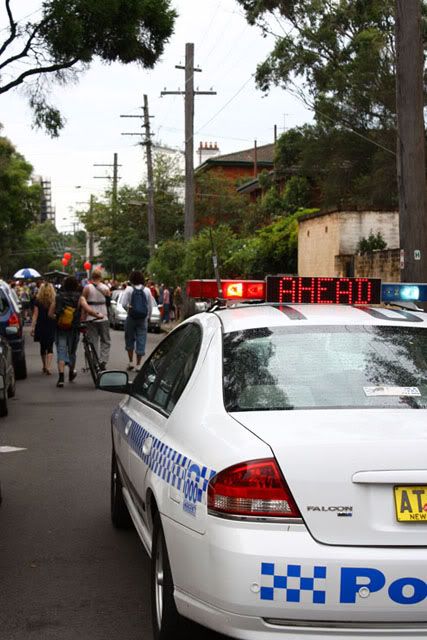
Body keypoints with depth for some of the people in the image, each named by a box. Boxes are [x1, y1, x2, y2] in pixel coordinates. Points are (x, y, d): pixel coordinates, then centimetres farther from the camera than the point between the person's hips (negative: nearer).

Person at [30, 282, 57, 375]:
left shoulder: (38, 301, -4)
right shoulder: (54, 300, -5)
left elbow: (35, 315, -5)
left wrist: (32, 327, -4)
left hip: (41, 327, 1)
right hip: (52, 326, -1)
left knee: (43, 346, 15)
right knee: (50, 347, 0)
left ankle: (44, 367, 25)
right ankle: (48, 367, -17)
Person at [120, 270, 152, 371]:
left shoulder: (129, 289, -6)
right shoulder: (147, 290, 1)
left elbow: (123, 304, -12)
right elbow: (150, 306, 5)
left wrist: (129, 308, 7)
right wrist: (148, 317, 18)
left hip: (131, 318, -1)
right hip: (143, 319, 1)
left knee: (129, 339, 13)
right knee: (141, 340, 4)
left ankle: (131, 362, 11)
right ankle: (138, 364, 5)